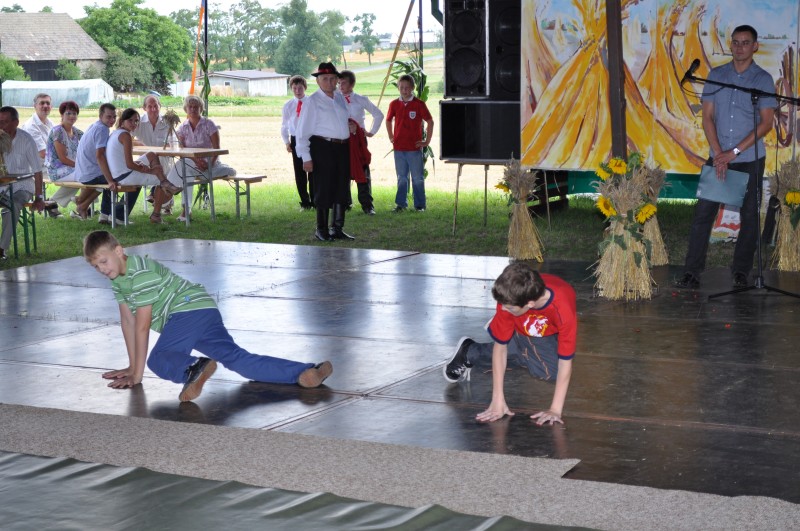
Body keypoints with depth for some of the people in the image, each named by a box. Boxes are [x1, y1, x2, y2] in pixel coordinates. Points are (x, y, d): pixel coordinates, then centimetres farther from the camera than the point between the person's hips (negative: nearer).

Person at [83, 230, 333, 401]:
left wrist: (136, 374, -10)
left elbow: (142, 326, -14)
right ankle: (304, 372, -25)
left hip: (191, 308, -8)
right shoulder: (118, 278, 16)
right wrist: (132, 366, 19)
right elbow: (127, 319, 20)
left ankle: (194, 369, -57)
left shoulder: (141, 274, -14)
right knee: (238, 359, -9)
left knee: (158, 359, -24)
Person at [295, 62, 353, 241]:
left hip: (342, 147, 6)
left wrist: (351, 124, 6)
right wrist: (306, 157, -14)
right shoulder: (312, 101, -5)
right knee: (324, 189, -2)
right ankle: (321, 230, 9)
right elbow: (303, 130, -8)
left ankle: (337, 228, 20)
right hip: (322, 147, -6)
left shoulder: (340, 98, 13)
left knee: (342, 188, 9)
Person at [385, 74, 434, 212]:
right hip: (399, 148, 3)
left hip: (415, 147, -3)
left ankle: (420, 205, 10)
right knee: (401, 178, 10)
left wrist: (427, 141, -2)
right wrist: (391, 137, 15)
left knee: (418, 178, 3)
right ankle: (401, 204, 18)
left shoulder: (419, 104, -5)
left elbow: (430, 122, 1)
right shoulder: (394, 104, 4)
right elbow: (388, 120, 21)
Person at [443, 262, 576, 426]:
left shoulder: (563, 309, -45)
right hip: (521, 330, 0)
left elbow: (565, 361, -40)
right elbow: (500, 347, -30)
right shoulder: (509, 298, -39)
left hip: (553, 332, 0)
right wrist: (498, 401, -32)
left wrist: (555, 410, -43)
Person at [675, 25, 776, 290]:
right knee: (703, 213, -3)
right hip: (718, 157, 2)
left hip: (750, 160, -2)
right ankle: (692, 273, -1)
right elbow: (707, 117, 3)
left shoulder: (763, 79, -2)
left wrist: (734, 152, -13)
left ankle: (741, 272, 17)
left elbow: (766, 123, -7)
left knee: (749, 217, 4)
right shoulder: (716, 75, 6)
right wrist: (718, 153, -9)